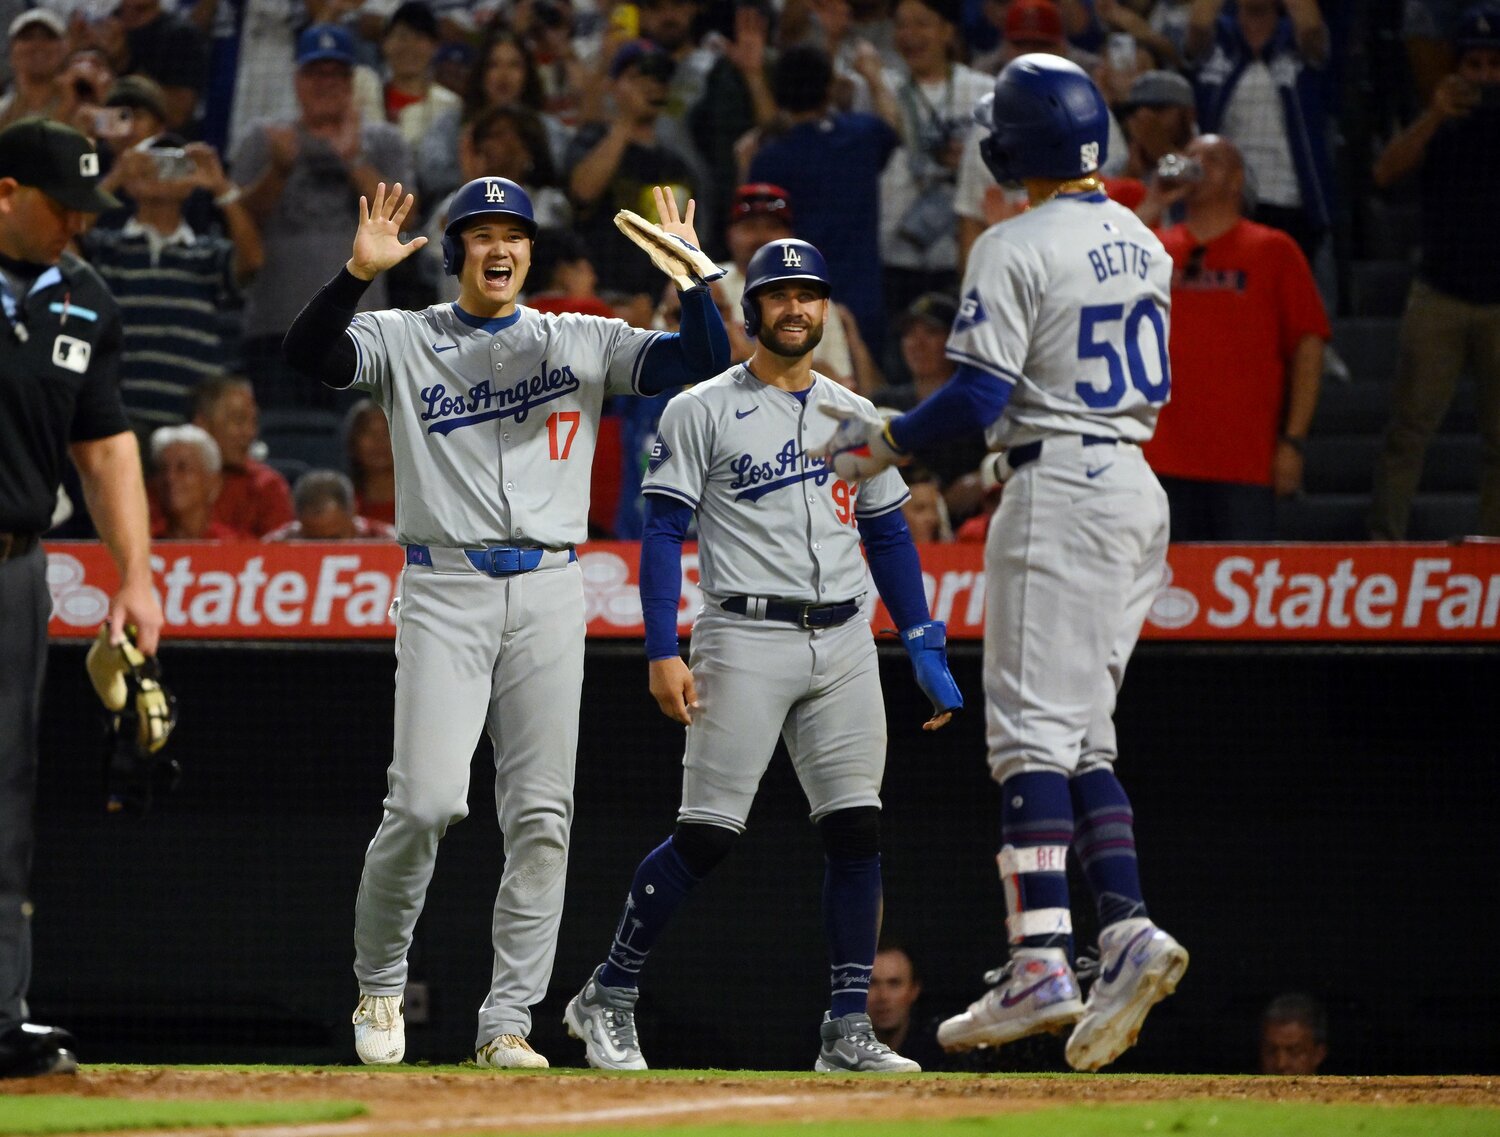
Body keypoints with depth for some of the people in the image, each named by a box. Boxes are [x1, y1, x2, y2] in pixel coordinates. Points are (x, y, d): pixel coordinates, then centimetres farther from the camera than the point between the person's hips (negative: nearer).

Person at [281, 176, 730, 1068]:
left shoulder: (584, 343, 13)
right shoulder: (403, 340, 7)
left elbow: (703, 360, 4)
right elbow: (310, 354, -11)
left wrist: (693, 274, -12)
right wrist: (359, 273, -26)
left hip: (549, 590, 3)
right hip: (444, 587, -3)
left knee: (541, 813, -1)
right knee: (428, 800, -13)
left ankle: (508, 1023, 3)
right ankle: (379, 983, 9)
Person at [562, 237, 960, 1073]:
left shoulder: (857, 417, 16)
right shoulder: (703, 411, 1)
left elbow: (890, 538, 19)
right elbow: (664, 533, -3)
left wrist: (926, 648, 11)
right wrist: (663, 652, -13)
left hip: (844, 643, 5)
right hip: (745, 637, -5)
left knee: (857, 830, -4)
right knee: (707, 834, -8)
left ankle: (848, 1030, 0)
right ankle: (608, 998, 5)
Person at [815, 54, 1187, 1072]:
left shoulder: (1016, 250, -12)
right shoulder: (1144, 245, 13)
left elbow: (982, 397, -17)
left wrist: (885, 444, -4)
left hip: (1059, 490, -8)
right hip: (1138, 487, 8)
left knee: (1032, 726, -10)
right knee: (1083, 736, 12)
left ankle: (1041, 964, -19)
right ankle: (1127, 931, -3)